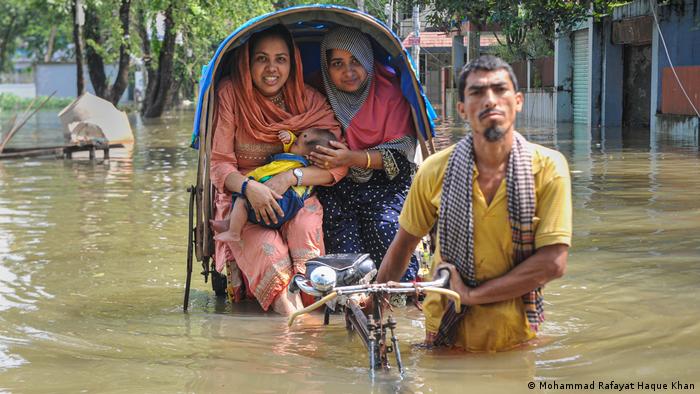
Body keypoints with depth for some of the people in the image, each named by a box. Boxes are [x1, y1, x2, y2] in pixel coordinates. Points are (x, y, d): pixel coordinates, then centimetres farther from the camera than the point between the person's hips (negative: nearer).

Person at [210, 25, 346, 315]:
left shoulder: (308, 100, -4)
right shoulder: (231, 94, -9)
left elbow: (338, 164, -10)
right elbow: (219, 164, -10)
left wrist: (291, 177, -26)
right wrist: (249, 186, -31)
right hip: (241, 197, -1)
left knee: (306, 222, -33)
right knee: (267, 248, -32)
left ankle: (300, 293, -35)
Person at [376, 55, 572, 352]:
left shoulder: (548, 168, -13)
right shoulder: (435, 171, -8)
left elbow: (553, 263, -18)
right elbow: (403, 244, 6)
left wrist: (472, 294, -19)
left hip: (515, 338, -1)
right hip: (446, 338, 1)